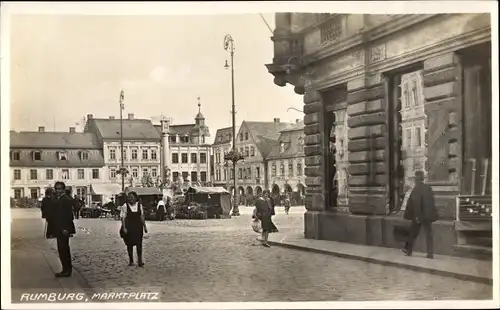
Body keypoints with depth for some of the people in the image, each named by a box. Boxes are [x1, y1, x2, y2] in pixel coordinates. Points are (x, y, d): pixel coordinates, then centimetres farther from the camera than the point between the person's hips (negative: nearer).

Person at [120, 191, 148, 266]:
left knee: (139, 243, -5)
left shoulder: (139, 205, 4)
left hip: (138, 227, 2)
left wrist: (144, 226, 11)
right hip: (129, 228, -2)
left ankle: (140, 260, 2)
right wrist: (124, 228, -13)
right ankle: (131, 261, 18)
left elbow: (142, 217, 10)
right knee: (129, 244, 6)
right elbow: (123, 218, -6)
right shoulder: (125, 206, -6)